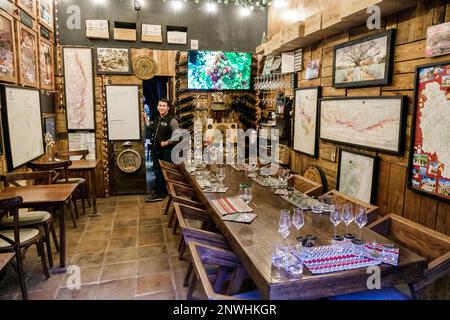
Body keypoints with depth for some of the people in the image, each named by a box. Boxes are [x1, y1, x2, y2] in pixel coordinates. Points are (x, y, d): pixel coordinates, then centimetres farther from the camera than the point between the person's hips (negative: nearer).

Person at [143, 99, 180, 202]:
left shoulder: (172, 120, -15)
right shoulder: (157, 118, 10)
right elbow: (151, 128, 27)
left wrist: (166, 143, -20)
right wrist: (146, 118, 21)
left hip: (166, 151, -8)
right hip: (156, 149, 8)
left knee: (162, 173, 0)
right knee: (157, 172, 14)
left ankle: (159, 194, 11)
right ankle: (162, 192, 27)